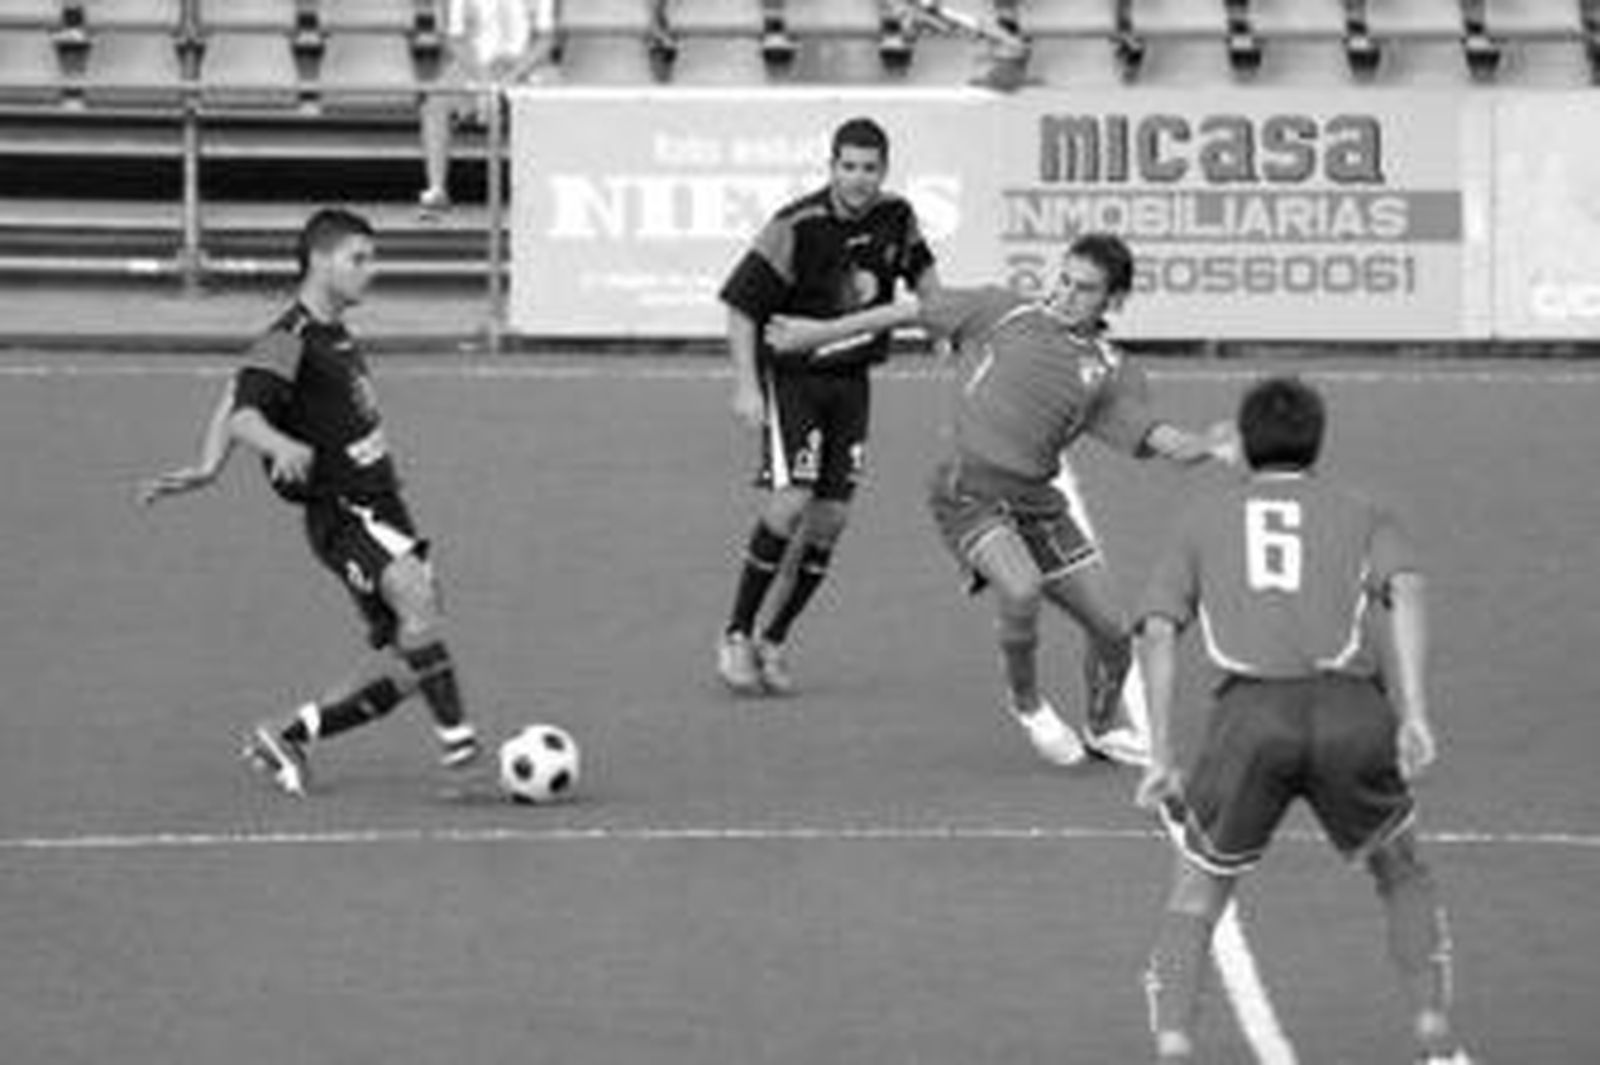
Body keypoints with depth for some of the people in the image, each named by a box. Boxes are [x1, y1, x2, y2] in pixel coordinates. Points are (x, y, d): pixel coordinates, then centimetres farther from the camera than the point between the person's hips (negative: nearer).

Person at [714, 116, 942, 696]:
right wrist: (745, 386, -18)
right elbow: (740, 302, -15)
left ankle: (772, 642, 16)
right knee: (790, 502, -18)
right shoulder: (796, 228, -20)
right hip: (792, 375, -6)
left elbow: (919, 267, 21)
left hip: (851, 380, 6)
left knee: (830, 521, 2)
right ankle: (736, 636, -4)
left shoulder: (896, 217, -2)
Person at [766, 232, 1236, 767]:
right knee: (1020, 589, -30)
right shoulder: (1003, 313, 2)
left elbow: (1157, 438, -7)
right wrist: (820, 332, 17)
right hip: (969, 490, -3)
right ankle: (1026, 702, -1)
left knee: (1112, 629, 2)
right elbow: (912, 313, 11)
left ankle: (1102, 728, 32)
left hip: (1035, 501, 3)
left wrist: (1208, 446, -29)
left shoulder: (1110, 372, 5)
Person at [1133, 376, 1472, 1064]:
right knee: (1402, 872, 26)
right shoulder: (1362, 516, 25)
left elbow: (1158, 632, 12)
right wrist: (1415, 715, -7)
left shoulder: (1204, 522, 27)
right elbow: (1405, 591, 3)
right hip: (1354, 711, 0)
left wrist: (1161, 758, 10)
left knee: (1198, 894, 17)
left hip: (1251, 714, 0)